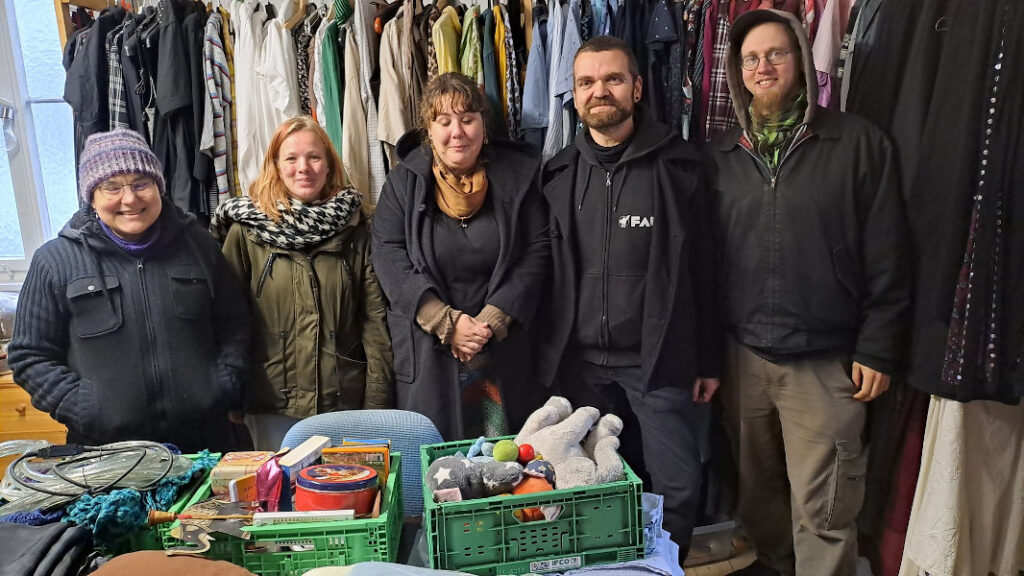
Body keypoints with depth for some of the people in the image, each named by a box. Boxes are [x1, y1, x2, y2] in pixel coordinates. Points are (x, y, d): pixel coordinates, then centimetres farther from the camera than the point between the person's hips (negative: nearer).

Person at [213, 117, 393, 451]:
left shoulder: (354, 229, 3)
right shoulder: (246, 230, 0)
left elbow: (374, 318, 0)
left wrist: (377, 404, -4)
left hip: (345, 401, 1)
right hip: (273, 404, -1)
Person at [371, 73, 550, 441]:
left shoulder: (517, 174, 2)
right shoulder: (403, 182, 3)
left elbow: (536, 252, -3)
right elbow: (389, 258, -5)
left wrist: (492, 321, -13)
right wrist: (447, 322, -15)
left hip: (504, 348, 0)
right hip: (427, 351, 0)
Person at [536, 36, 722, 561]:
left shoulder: (676, 165, -2)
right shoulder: (559, 174, 5)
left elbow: (700, 268, -1)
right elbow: (547, 272, 7)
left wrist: (707, 360, -1)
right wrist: (547, 352, 5)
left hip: (660, 359, -2)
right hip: (578, 361, 2)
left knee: (678, 487, 3)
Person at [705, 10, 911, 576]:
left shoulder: (859, 142, 0)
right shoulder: (721, 154, 7)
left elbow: (885, 255, -1)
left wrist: (876, 348, -4)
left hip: (827, 361, -3)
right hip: (743, 357, 3)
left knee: (822, 513, 2)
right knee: (757, 493, 16)